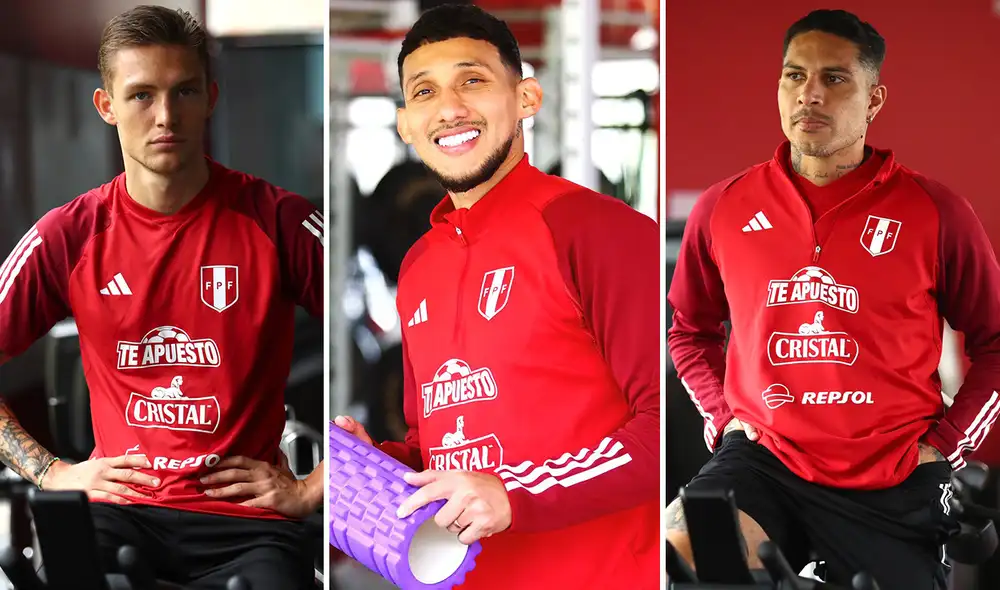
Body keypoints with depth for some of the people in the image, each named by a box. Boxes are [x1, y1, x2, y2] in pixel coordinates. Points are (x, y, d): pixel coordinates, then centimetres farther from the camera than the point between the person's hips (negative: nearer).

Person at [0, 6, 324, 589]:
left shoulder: (280, 222, -1)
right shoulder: (67, 236, 6)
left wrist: (312, 489, -4)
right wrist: (51, 472, 4)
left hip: (246, 520, -1)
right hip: (117, 509, 1)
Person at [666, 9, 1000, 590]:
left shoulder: (934, 212, -4)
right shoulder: (723, 208, 3)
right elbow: (692, 329, 20)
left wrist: (945, 445, -1)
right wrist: (723, 417, 7)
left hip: (893, 482, 0)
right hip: (762, 459, 0)